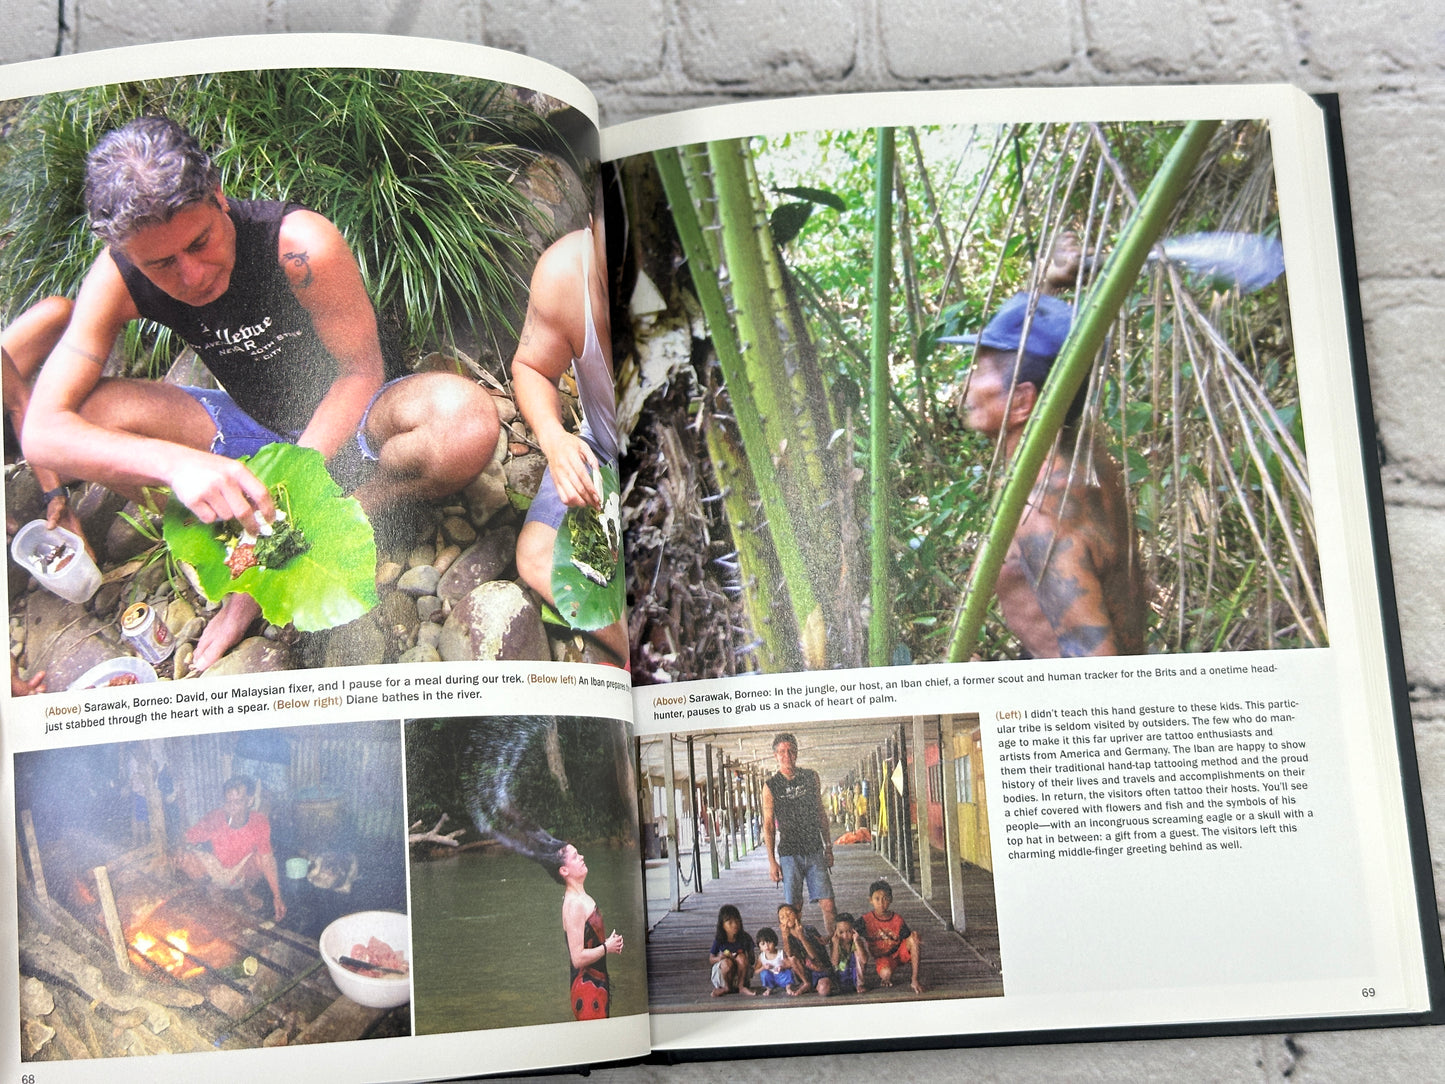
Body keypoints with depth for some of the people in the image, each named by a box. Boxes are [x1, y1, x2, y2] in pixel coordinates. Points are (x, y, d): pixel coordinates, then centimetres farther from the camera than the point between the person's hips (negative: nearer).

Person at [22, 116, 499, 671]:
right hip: (249, 428, 3)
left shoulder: (303, 245, -28)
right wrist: (175, 462, -46)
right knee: (90, 414, -25)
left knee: (468, 420, -36)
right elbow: (41, 432, -27)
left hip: (343, 420, -2)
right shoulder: (118, 279, -19)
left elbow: (362, 371, -16)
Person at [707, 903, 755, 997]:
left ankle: (741, 986, -10)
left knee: (741, 957, -29)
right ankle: (727, 987, -4)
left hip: (741, 971, 1)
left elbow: (751, 960, -4)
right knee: (727, 962, -33)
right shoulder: (719, 940, -11)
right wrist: (719, 958, -27)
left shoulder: (744, 938, -10)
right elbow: (711, 959, -4)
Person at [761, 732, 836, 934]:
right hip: (789, 854, -2)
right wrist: (771, 861, -5)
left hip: (815, 851, 2)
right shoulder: (771, 786, -1)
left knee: (828, 904, -3)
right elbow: (768, 825, 0)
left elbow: (821, 813, 15)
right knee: (794, 908, 0)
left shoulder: (810, 777, 7)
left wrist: (828, 847, 12)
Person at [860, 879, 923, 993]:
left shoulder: (897, 919, -8)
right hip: (881, 957, -2)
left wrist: (914, 938, -29)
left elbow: (908, 939, -5)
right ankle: (885, 977, 5)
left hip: (899, 952, 2)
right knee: (886, 973, -37)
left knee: (913, 937, -27)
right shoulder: (866, 919, -13)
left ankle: (915, 980, -22)